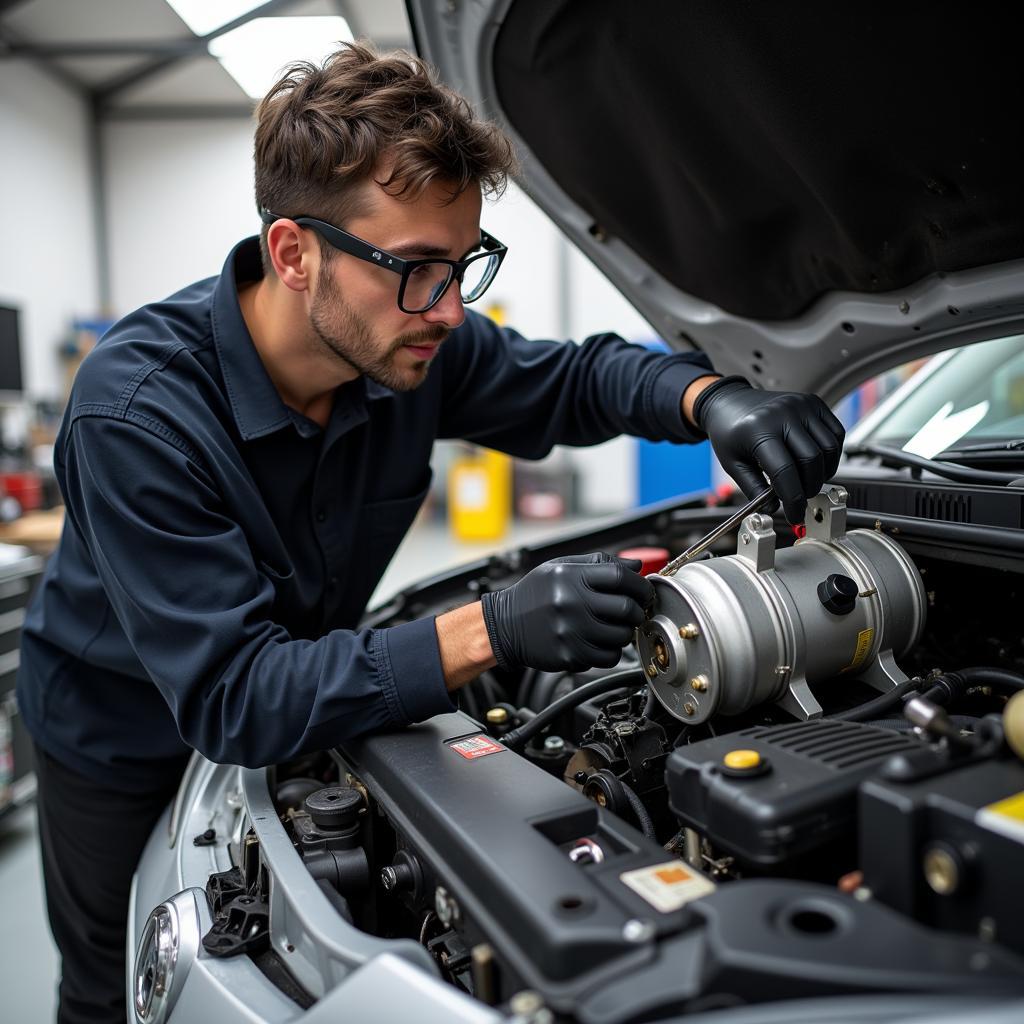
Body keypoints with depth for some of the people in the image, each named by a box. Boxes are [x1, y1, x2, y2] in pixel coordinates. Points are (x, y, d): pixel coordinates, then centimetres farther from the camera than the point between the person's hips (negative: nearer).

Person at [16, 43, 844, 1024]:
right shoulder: (135, 412, -37)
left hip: (300, 718, 4)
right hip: (123, 748, -3)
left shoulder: (416, 341, -22)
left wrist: (713, 400, -28)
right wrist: (490, 630, -49)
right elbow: (234, 698, -38)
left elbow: (576, 376, -7)